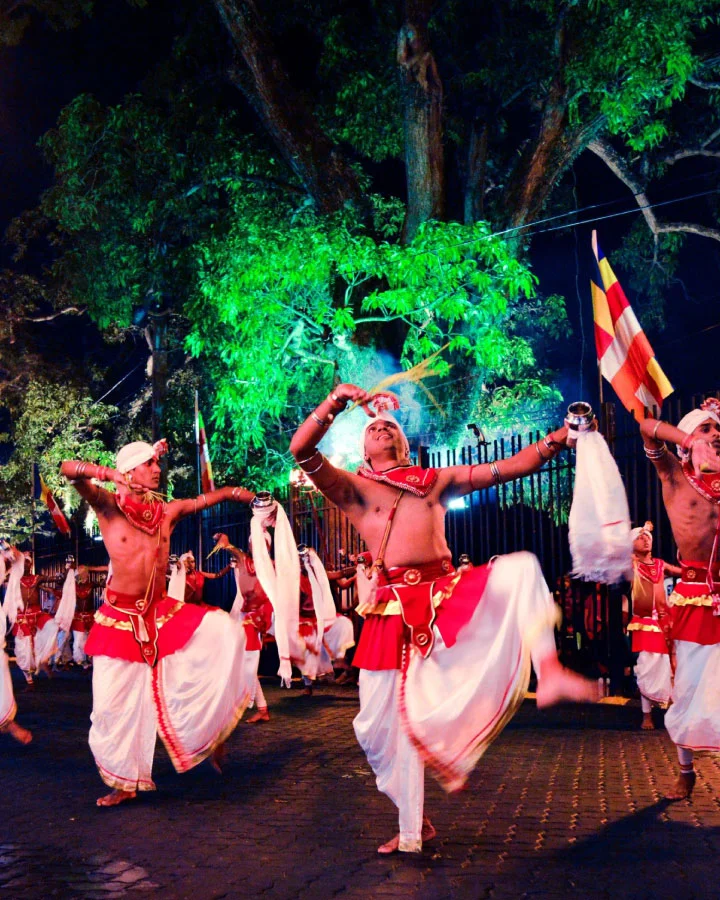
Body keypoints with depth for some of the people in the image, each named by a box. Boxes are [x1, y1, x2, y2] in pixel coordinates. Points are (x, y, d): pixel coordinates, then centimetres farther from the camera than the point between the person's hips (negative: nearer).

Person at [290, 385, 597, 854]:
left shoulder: (436, 480, 17)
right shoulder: (353, 488, 9)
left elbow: (509, 467, 11)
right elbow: (301, 450, -7)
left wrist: (552, 443, -2)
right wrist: (335, 402, -14)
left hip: (448, 594, 1)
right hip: (396, 608, -1)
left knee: (521, 568, -23)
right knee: (384, 720, 0)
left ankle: (549, 673, -32)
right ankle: (413, 827, 19)